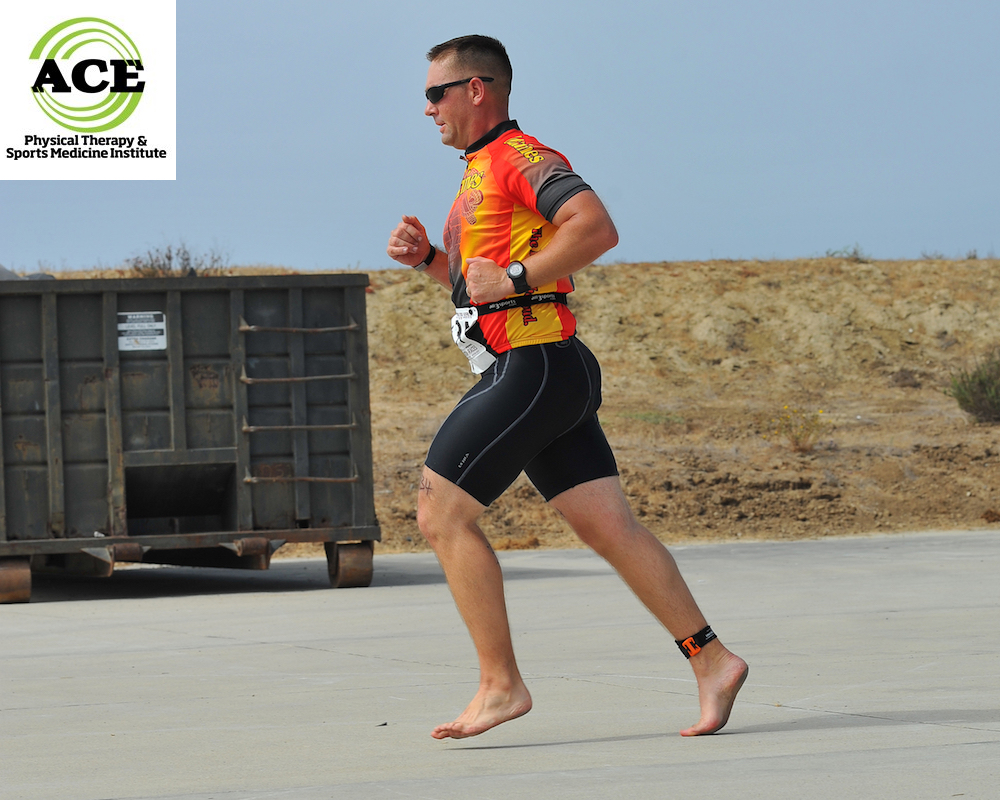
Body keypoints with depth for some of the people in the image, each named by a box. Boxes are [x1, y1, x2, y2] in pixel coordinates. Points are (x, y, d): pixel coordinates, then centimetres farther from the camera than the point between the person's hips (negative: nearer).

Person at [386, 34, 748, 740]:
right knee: (610, 527, 4)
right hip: (534, 371, 10)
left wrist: (514, 276, -21)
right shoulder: (482, 172, 23)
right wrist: (428, 257, 16)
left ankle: (501, 684, -8)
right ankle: (711, 661, 2)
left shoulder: (519, 156, -8)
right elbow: (480, 284, 33)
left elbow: (597, 229, -23)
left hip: (531, 367, -10)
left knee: (442, 513, -8)